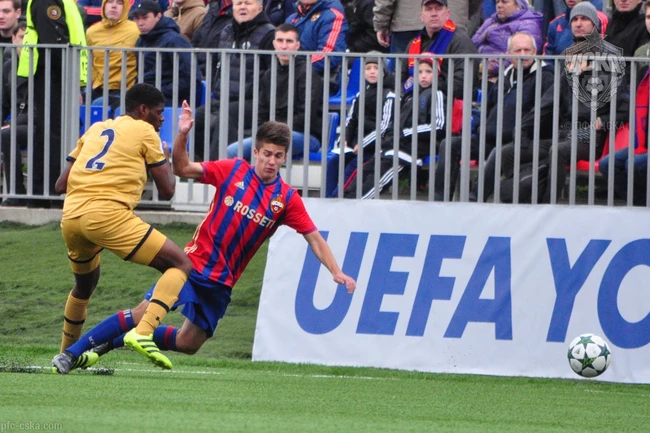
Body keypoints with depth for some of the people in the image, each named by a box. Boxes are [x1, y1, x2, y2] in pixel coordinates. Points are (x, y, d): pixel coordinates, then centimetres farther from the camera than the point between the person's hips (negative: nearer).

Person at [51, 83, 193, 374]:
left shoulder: (95, 129, 26)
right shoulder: (145, 132, 10)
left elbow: (61, 185, 23)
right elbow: (166, 191, 10)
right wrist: (164, 159, 28)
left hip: (70, 217, 7)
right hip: (107, 213, -7)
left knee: (84, 285, 34)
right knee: (181, 265, -3)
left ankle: (66, 355, 43)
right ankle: (143, 332, -21)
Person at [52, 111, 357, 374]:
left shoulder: (287, 199, -3)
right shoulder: (233, 171, -5)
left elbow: (314, 238, -1)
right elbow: (182, 169, -5)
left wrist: (336, 272, -11)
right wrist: (183, 135, -21)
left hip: (221, 282, 3)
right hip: (194, 263, -3)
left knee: (189, 344, 4)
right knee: (144, 314, -13)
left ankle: (111, 342, 22)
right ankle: (75, 351, -3)